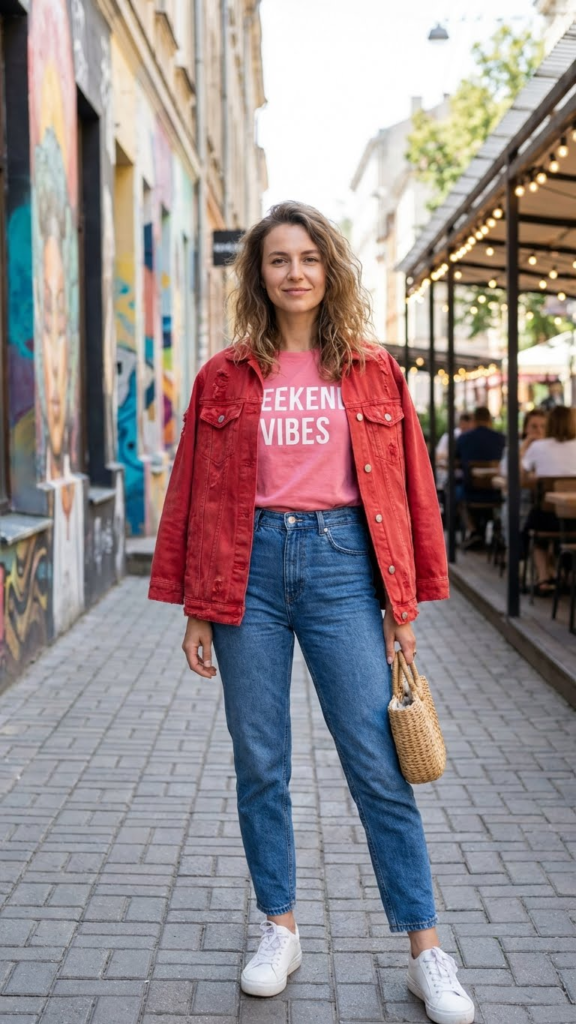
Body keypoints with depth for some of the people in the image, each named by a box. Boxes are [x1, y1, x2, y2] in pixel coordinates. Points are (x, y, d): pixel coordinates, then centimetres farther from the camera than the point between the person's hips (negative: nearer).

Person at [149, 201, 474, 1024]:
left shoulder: (373, 371, 6)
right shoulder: (226, 376, 6)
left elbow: (407, 486, 6)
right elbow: (196, 494, 7)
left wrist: (404, 600, 1)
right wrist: (196, 607, 3)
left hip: (342, 562, -1)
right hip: (251, 564, 1)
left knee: (379, 765, -1)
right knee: (259, 765, 8)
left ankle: (427, 952, 10)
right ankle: (280, 930, 25)